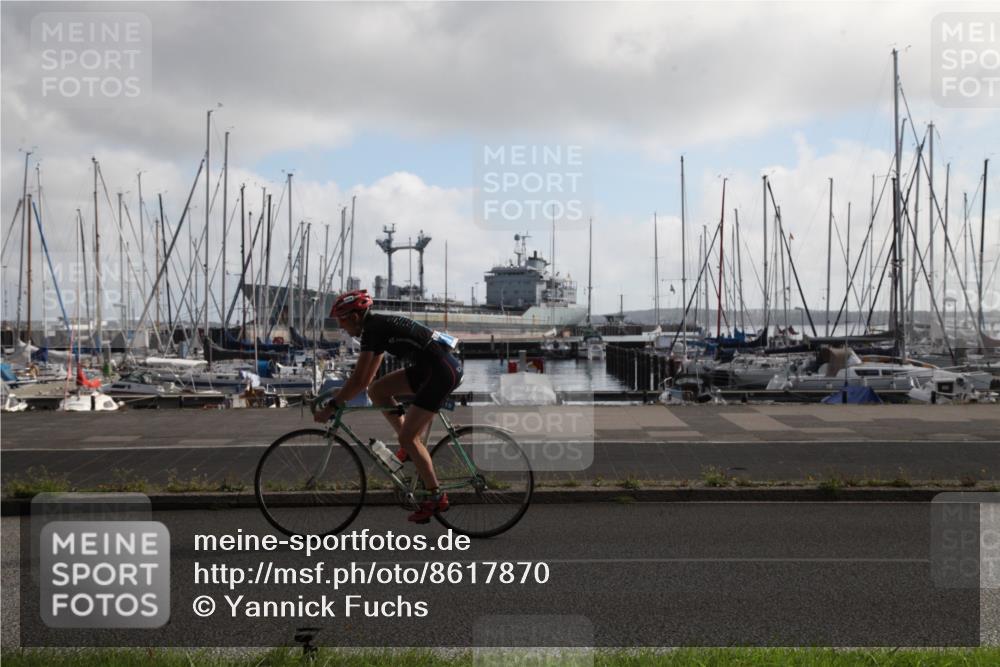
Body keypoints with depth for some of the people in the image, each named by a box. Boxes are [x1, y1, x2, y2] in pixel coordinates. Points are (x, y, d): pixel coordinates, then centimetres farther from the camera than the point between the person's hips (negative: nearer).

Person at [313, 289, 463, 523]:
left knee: (407, 437, -6)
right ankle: (410, 447, 12)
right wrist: (337, 396, 25)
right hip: (429, 369, 9)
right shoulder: (380, 326, 18)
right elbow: (366, 378, 25)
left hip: (442, 371, -9)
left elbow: (359, 380, -14)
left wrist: (331, 406, -6)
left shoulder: (372, 329, -10)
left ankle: (436, 497, 0)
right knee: (377, 390, 8)